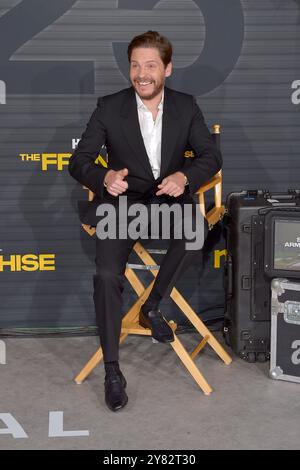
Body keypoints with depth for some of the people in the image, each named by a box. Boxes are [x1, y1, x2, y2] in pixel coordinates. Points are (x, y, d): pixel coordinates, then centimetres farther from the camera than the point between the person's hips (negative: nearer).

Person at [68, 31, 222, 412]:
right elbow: (79, 161, -1)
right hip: (123, 199, -1)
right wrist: (105, 177, -25)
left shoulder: (186, 106, 5)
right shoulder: (109, 107, 0)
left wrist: (185, 176, -19)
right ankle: (111, 369, -11)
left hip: (170, 197, 1)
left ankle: (152, 306, -11)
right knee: (107, 273, -24)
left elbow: (211, 156, 3)